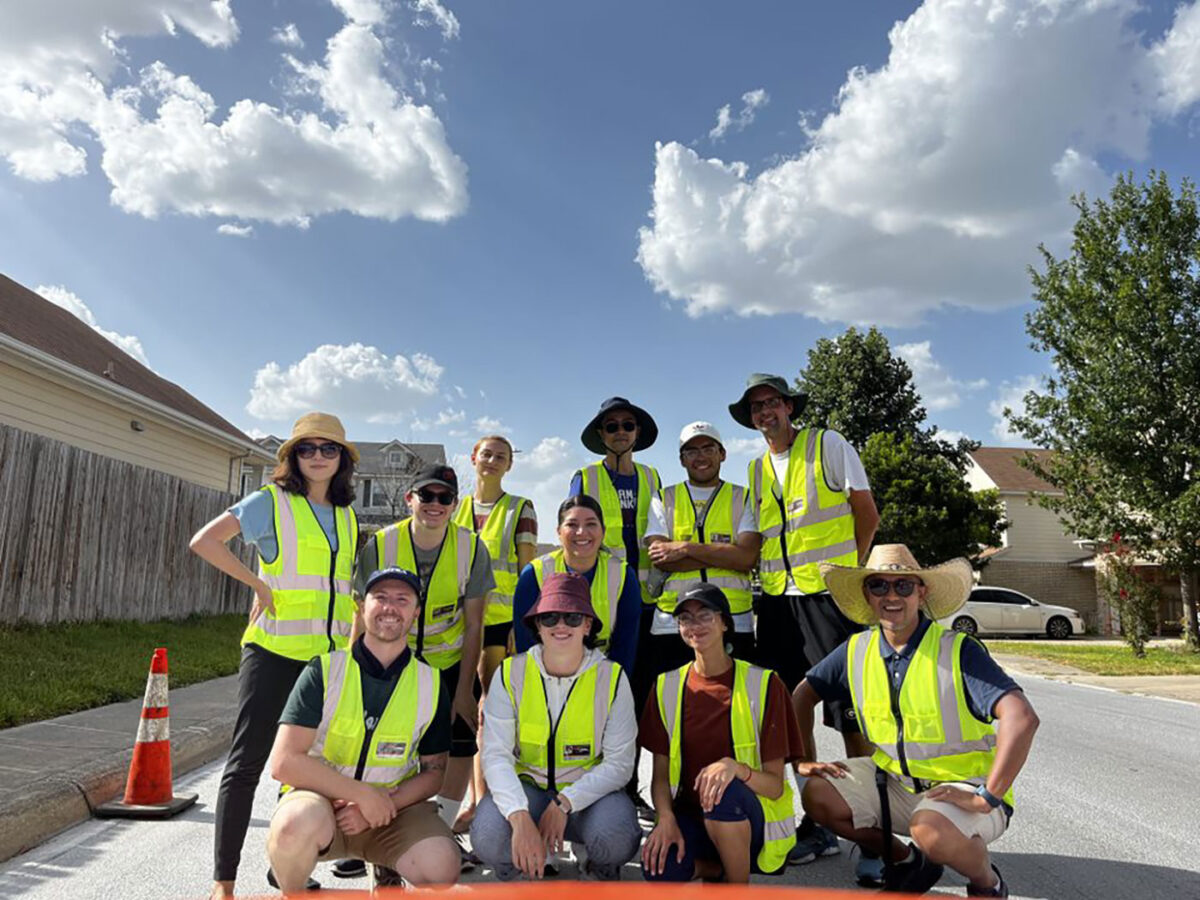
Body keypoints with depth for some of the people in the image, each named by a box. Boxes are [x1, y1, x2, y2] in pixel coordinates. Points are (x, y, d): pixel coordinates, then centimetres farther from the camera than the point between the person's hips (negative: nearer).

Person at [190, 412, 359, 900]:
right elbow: (204, 541, -11)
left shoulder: (348, 518, 14)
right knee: (247, 761, -3)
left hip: (331, 655, 6)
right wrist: (260, 585, -10)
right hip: (275, 652, -6)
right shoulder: (271, 501, -3)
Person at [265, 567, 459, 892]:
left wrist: (384, 805, -12)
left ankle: (387, 870, 10)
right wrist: (363, 793, -18)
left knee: (442, 866, -26)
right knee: (298, 822, -37)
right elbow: (284, 762, -14)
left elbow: (434, 771, 6)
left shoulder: (430, 683, 1)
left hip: (392, 806, 2)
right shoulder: (325, 670, -7)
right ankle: (291, 895, -3)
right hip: (319, 797, -2)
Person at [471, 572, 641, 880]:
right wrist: (520, 817, -32)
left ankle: (600, 868, 8)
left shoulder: (612, 678, -8)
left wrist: (565, 803, -24)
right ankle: (520, 865, 9)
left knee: (616, 837, -32)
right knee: (488, 838, -30)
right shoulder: (510, 673, -8)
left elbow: (619, 762, -10)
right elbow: (496, 754, -15)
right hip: (526, 786, 1)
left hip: (589, 789, 0)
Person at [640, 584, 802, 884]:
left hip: (754, 821, -2)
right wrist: (666, 818, -18)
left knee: (726, 794, -36)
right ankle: (714, 868, 5)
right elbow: (661, 774, 3)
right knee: (658, 869, -30)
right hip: (689, 817, 2)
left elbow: (775, 785, -10)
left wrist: (734, 767, -30)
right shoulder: (667, 686, 2)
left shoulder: (763, 684, -8)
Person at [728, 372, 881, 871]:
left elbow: (867, 515, 1)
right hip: (777, 600, 6)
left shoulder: (828, 445, 2)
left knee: (851, 715, -5)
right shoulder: (756, 470, 16)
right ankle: (816, 827, 20)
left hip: (828, 595, -5)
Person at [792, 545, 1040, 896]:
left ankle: (988, 883, 2)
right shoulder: (857, 651, -3)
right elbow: (803, 695, 8)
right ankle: (908, 861, 14)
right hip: (894, 780, 6)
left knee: (931, 830, -35)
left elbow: (1021, 718, -29)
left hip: (964, 784, -5)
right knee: (819, 795, -12)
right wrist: (804, 760, 0)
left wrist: (988, 798, -31)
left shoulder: (958, 650, -19)